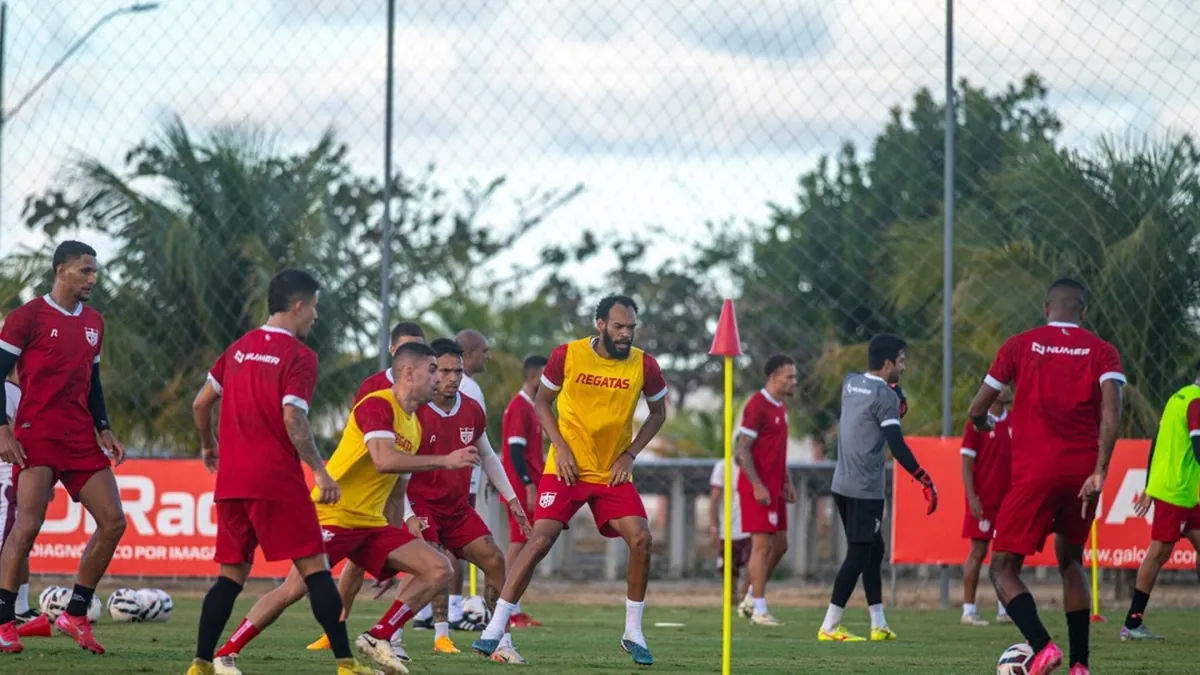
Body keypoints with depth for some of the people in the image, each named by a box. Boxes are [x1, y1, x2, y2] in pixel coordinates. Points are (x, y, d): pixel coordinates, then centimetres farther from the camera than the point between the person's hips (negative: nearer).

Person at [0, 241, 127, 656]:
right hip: (37, 435, -7)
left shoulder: (93, 322, 15)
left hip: (81, 439, 7)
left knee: (113, 521, 0)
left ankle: (75, 614, 11)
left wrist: (104, 430, 14)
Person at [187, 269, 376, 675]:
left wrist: (209, 445, 34)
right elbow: (293, 420, -16)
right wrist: (319, 472, -14)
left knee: (232, 574, 12)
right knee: (314, 567, -3)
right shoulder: (299, 356, -6)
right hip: (277, 480, -6)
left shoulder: (239, 349, 13)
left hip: (231, 480, 6)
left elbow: (200, 404, 17)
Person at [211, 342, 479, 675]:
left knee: (439, 569, -4)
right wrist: (445, 461, -24)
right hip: (332, 517, -8)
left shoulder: (414, 427, 14)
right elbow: (384, 460, -29)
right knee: (294, 589, -16)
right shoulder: (377, 405, -12)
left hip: (371, 523, 8)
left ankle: (378, 639, -2)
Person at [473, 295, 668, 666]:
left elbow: (658, 412, 10)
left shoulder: (644, 365, -6)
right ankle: (494, 628, -10)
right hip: (567, 468, -2)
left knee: (641, 539, -14)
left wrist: (630, 454, -2)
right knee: (541, 539, -15)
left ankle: (633, 633, 3)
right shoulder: (567, 355, -10)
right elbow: (542, 402, 4)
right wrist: (560, 447, -9)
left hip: (614, 472, 2)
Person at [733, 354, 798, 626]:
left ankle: (752, 598, 22)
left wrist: (786, 481, 16)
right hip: (759, 488, -9)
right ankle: (759, 610, -4)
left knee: (780, 545, 11)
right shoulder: (757, 405, -14)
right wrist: (757, 486, -21)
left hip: (774, 488, 9)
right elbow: (742, 450, -17)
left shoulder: (780, 407, 14)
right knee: (762, 545, -7)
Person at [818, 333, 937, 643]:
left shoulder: (850, 383, 10)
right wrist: (925, 480, -17)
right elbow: (897, 446, -20)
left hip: (843, 484, 9)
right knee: (858, 556, -5)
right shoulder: (885, 396, -13)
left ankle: (879, 625, 19)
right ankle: (829, 627, -7)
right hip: (865, 490, -9)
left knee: (874, 550, 16)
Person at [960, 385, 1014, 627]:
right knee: (978, 551, -4)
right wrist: (972, 497, -14)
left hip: (1008, 498, 5)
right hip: (983, 500, -5)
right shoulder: (977, 422, -5)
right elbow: (966, 462, -7)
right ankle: (969, 610, 1)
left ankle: (1005, 610, 13)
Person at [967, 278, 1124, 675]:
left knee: (1003, 568, 3)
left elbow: (977, 411, 8)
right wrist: (1099, 471, -13)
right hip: (1083, 472, 3)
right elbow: (1111, 412, -10)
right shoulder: (1102, 351, 7)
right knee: (1071, 561, 23)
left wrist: (985, 426, 31)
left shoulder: (1021, 345, 6)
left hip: (1035, 473, -3)